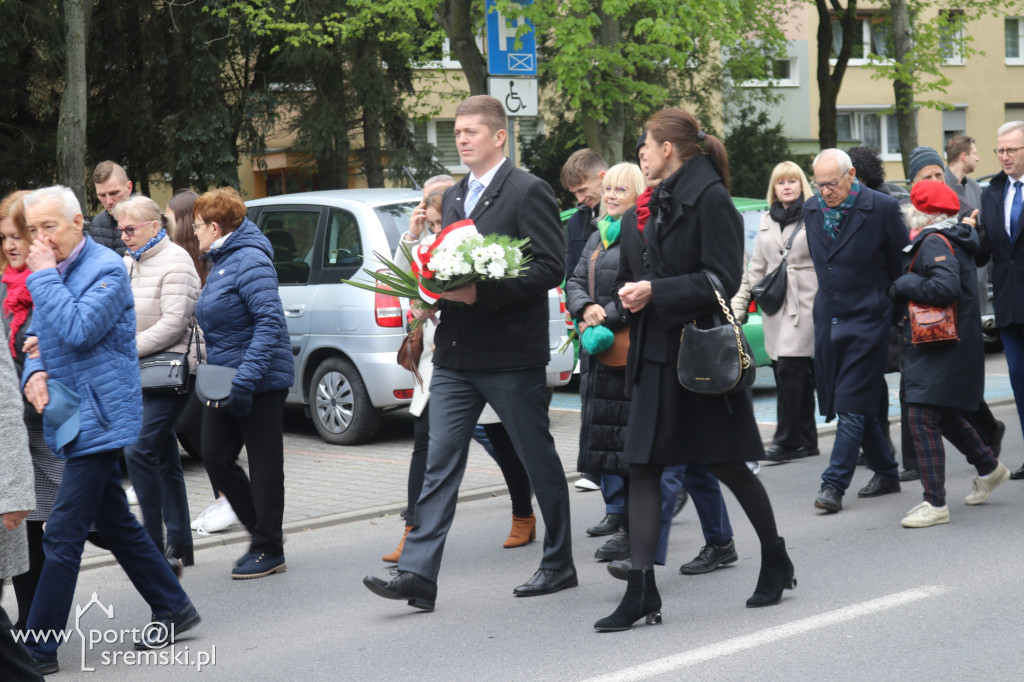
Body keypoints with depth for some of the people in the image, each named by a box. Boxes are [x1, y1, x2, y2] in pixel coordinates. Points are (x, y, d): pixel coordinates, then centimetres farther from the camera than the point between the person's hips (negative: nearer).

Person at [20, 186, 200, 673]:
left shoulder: (107, 269, -14)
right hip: (72, 416, 9)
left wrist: (44, 275, -19)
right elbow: (37, 334, 18)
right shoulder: (51, 272, 13)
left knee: (63, 533, -9)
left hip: (97, 418, -9)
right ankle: (173, 608, 27)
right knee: (115, 523, 16)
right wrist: (34, 372, -3)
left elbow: (77, 331, -26)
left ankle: (38, 648, -5)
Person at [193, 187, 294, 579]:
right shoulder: (220, 262, 15)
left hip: (260, 383, -10)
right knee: (215, 456, 8)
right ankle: (262, 532, 21)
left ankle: (269, 551, 10)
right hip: (225, 381, 10)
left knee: (264, 464, 0)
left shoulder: (250, 261, -17)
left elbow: (271, 322, -24)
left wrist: (246, 378, -28)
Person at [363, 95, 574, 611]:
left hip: (511, 355, -7)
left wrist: (480, 293, -22)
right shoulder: (453, 197, 17)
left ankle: (559, 564, 21)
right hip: (455, 354, 7)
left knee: (540, 462, 7)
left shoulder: (528, 192, -7)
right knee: (439, 463, 0)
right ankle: (418, 574, -2)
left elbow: (549, 268, -15)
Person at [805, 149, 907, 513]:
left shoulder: (882, 208, -9)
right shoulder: (811, 211, 7)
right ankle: (886, 473, 25)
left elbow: (901, 265, -3)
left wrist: (896, 313, 0)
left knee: (852, 405, -8)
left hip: (867, 319, -6)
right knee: (861, 405, 12)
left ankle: (834, 484, -9)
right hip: (828, 319, 6)